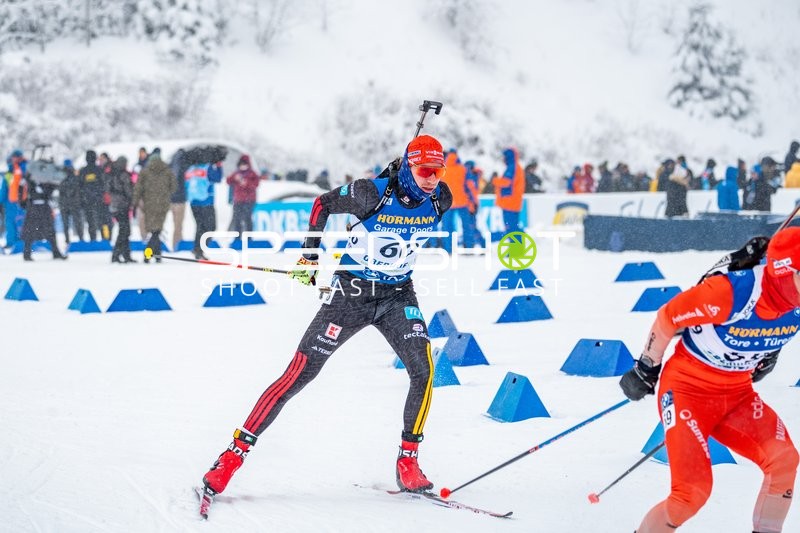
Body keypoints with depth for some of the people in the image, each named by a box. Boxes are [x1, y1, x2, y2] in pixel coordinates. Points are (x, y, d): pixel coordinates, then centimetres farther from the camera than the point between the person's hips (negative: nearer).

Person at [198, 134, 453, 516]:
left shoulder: (439, 200, -8)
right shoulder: (373, 193, -20)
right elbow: (323, 204, -3)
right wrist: (310, 256, -2)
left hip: (398, 297, 4)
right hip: (350, 293, -4)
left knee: (424, 370, -18)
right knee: (299, 373, -7)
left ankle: (408, 461, -4)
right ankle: (234, 455, -2)